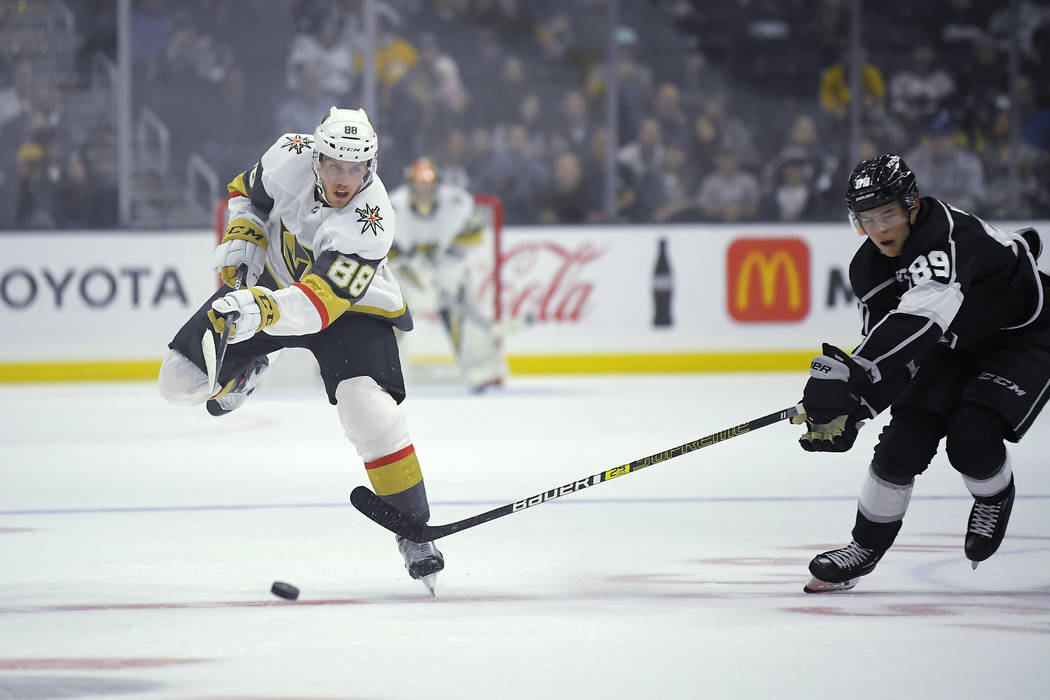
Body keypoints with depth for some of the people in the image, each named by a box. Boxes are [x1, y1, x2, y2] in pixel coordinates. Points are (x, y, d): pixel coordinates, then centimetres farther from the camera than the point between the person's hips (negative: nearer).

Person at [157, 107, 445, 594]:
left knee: (369, 412, -27)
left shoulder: (369, 224, -35)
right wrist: (241, 238, -13)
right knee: (182, 380, -4)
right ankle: (246, 368, 34)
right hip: (271, 278, 4)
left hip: (351, 304, -4)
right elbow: (249, 189, 3)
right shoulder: (291, 156, -22)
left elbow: (318, 304, -44)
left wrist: (261, 310, -60)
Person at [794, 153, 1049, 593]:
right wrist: (848, 408, -15)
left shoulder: (948, 235, -35)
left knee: (970, 436, -24)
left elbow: (920, 318, -49)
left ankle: (995, 496, 9)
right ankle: (867, 546, 10)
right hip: (956, 344, 7)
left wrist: (850, 374, -56)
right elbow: (883, 339, -1)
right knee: (904, 438, -5)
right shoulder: (870, 267, -8)